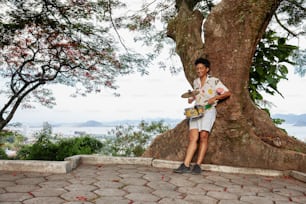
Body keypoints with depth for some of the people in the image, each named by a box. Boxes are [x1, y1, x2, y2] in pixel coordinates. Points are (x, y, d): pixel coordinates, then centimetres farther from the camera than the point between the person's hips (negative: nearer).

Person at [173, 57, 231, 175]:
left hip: (209, 110, -3)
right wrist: (191, 98, 15)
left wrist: (215, 97, -13)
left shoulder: (214, 81, 4)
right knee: (193, 137, -12)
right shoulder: (195, 81, 19)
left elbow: (227, 93, 1)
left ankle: (198, 165, -15)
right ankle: (186, 165, -19)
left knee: (203, 135, -20)